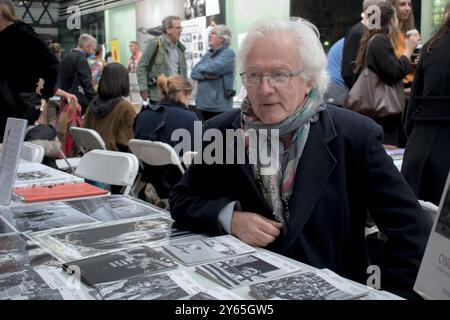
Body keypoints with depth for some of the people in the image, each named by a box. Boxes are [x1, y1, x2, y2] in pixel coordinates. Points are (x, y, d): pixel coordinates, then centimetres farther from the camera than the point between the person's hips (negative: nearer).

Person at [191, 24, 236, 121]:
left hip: (219, 105, -7)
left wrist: (201, 68, 1)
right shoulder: (208, 54, 17)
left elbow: (213, 68, -21)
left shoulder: (228, 53, -6)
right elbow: (193, 73, 8)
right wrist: (205, 75, -14)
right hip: (204, 103, 7)